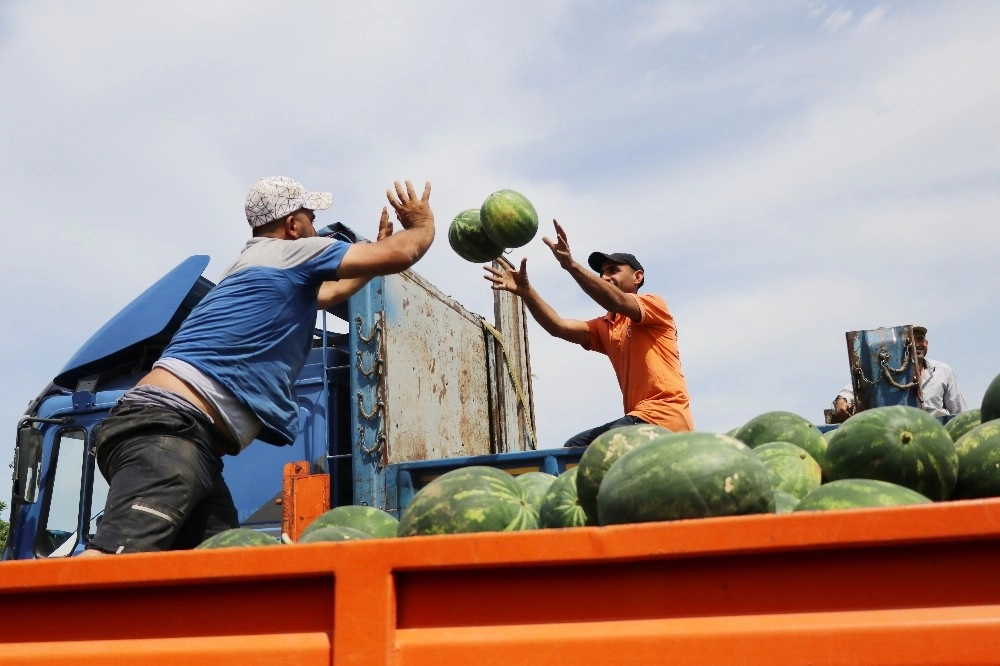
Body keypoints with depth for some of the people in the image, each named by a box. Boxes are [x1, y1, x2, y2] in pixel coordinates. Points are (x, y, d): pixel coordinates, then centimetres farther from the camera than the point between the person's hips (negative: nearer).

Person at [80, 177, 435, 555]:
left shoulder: (257, 264, 33)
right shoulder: (290, 252, 5)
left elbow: (330, 292, 52)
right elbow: (400, 254, 6)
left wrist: (380, 243, 59)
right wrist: (423, 224, 28)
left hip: (193, 445, 9)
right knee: (115, 557, -25)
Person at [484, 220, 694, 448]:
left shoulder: (654, 304, 1)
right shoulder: (604, 328, 20)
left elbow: (618, 302, -22)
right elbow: (558, 327, 2)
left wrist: (571, 266, -35)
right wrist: (525, 292, -14)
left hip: (666, 416, -8)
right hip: (640, 417, 8)